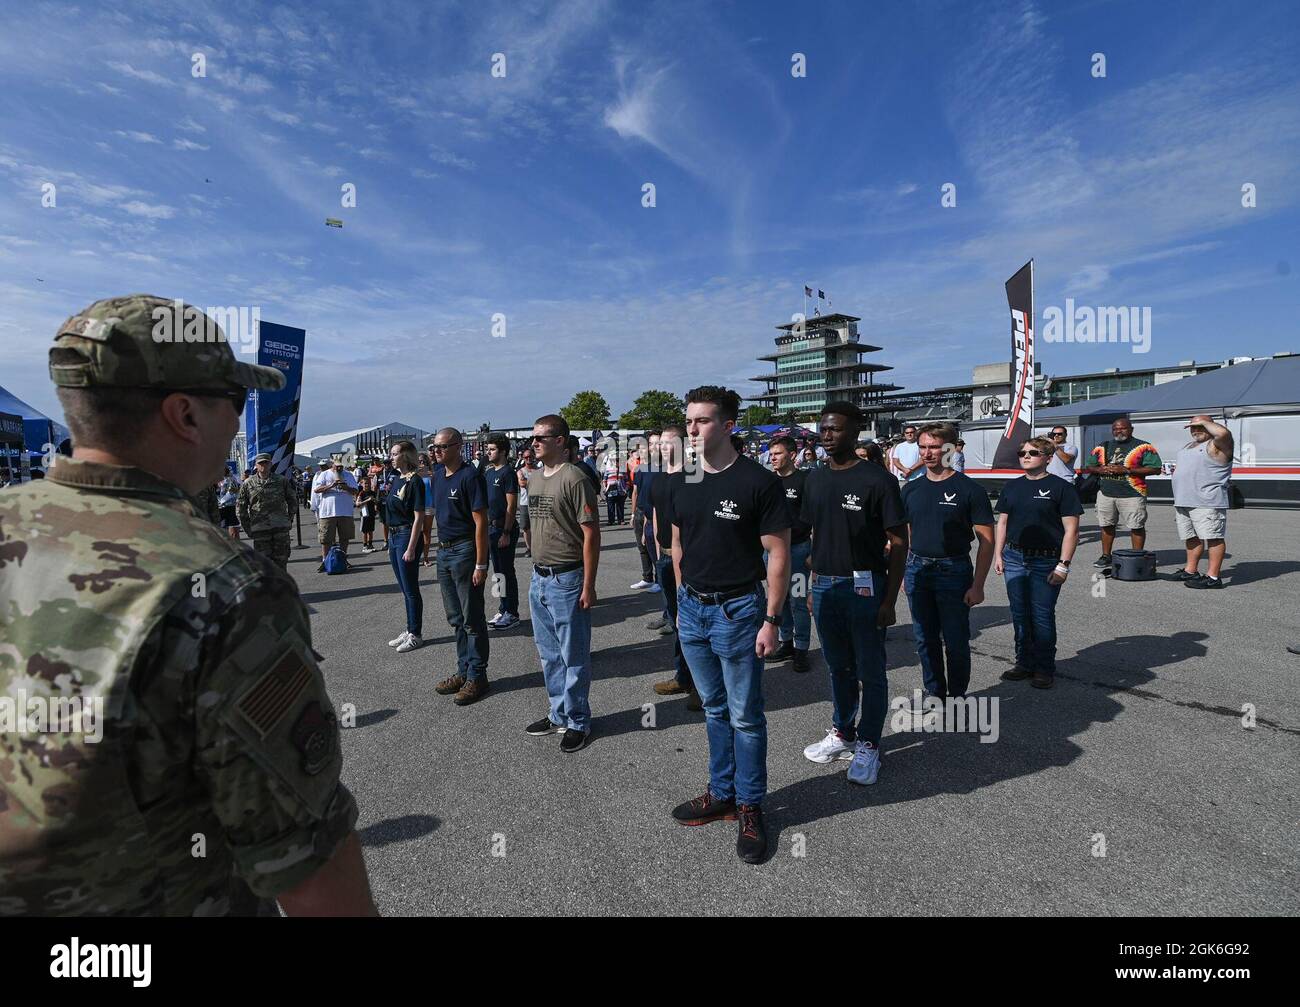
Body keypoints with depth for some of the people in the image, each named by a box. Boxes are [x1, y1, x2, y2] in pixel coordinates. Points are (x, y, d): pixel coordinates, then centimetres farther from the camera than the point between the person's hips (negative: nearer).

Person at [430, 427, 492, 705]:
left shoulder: (470, 476, -14)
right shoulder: (438, 475, 10)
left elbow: (480, 522, -17)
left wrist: (480, 564, -19)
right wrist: (439, 547, 13)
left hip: (465, 551, -8)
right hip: (444, 551, 8)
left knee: (472, 618, 0)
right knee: (455, 618, 16)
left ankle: (477, 677, 10)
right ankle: (464, 670, 28)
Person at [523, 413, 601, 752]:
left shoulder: (574, 479, -15)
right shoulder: (534, 478, 10)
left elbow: (591, 533, -16)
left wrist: (588, 585, -17)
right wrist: (536, 570, 14)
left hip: (566, 578, -8)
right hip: (539, 576, 8)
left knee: (573, 656, 4)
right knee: (548, 654, 18)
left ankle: (577, 722, 19)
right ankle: (559, 715, 33)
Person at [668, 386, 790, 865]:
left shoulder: (758, 481, -13)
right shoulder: (683, 484, 5)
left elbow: (778, 554, -11)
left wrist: (771, 619, -14)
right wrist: (682, 601, 13)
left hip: (737, 609, -6)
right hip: (692, 609, 6)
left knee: (745, 717, 6)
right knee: (714, 709, 19)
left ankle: (750, 808, 23)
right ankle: (722, 793, 34)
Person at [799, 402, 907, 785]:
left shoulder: (877, 480, -11)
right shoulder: (815, 480, 8)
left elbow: (898, 543, -9)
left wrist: (889, 601, -13)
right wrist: (814, 587, 13)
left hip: (864, 588, -6)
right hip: (825, 587, 6)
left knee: (870, 672, 6)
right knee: (838, 667, 18)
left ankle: (868, 745, 20)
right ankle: (842, 734, 33)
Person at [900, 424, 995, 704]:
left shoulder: (969, 489, -8)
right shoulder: (911, 489, 6)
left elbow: (986, 540, -8)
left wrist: (978, 585, -13)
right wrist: (903, 572, 8)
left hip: (954, 571, -4)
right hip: (917, 570, 4)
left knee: (955, 641, 6)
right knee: (925, 639, 13)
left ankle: (957, 694, 25)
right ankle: (934, 691, 30)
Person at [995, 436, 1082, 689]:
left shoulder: (1061, 487, -6)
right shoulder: (1011, 487, 10)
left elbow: (1071, 530, -8)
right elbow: (1002, 523, 15)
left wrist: (1063, 565, -13)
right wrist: (998, 554, 7)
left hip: (1046, 561, -5)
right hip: (1014, 559, 5)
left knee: (1042, 616, 2)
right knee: (1019, 614, 12)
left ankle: (1045, 668, 17)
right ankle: (1025, 663, 26)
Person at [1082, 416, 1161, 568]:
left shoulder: (1143, 447, -2)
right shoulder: (1102, 447, 12)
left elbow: (1155, 468, -8)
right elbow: (1089, 468, 16)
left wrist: (1127, 470, -16)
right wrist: (1101, 470, -7)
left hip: (1132, 494, -4)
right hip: (1105, 493, 4)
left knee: (1137, 527, 1)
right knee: (1106, 525, 10)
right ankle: (1106, 556, 20)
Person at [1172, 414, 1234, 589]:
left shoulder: (1215, 446, -5)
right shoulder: (1186, 448, 23)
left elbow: (1223, 433, -27)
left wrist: (1204, 422, -12)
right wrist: (1177, 470, 15)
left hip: (1207, 503, -9)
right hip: (1183, 502, 9)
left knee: (1213, 537, -8)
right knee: (1191, 537, 15)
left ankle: (1213, 577, -9)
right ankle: (1190, 571, 24)